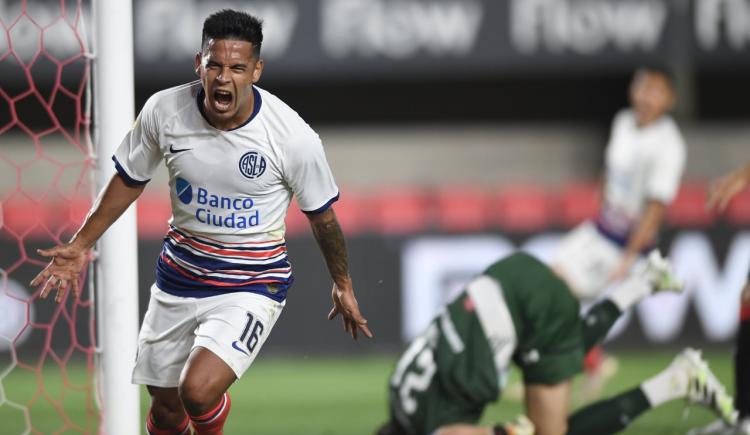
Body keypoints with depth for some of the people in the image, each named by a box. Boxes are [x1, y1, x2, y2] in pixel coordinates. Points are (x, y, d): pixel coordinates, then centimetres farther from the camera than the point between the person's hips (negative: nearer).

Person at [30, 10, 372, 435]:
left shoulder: (294, 137, -20)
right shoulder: (164, 111, -13)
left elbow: (322, 213, -3)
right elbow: (130, 179, 6)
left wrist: (343, 285, 9)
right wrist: (81, 244, 11)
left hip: (252, 285, -4)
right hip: (179, 277, 4)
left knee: (198, 392, -24)